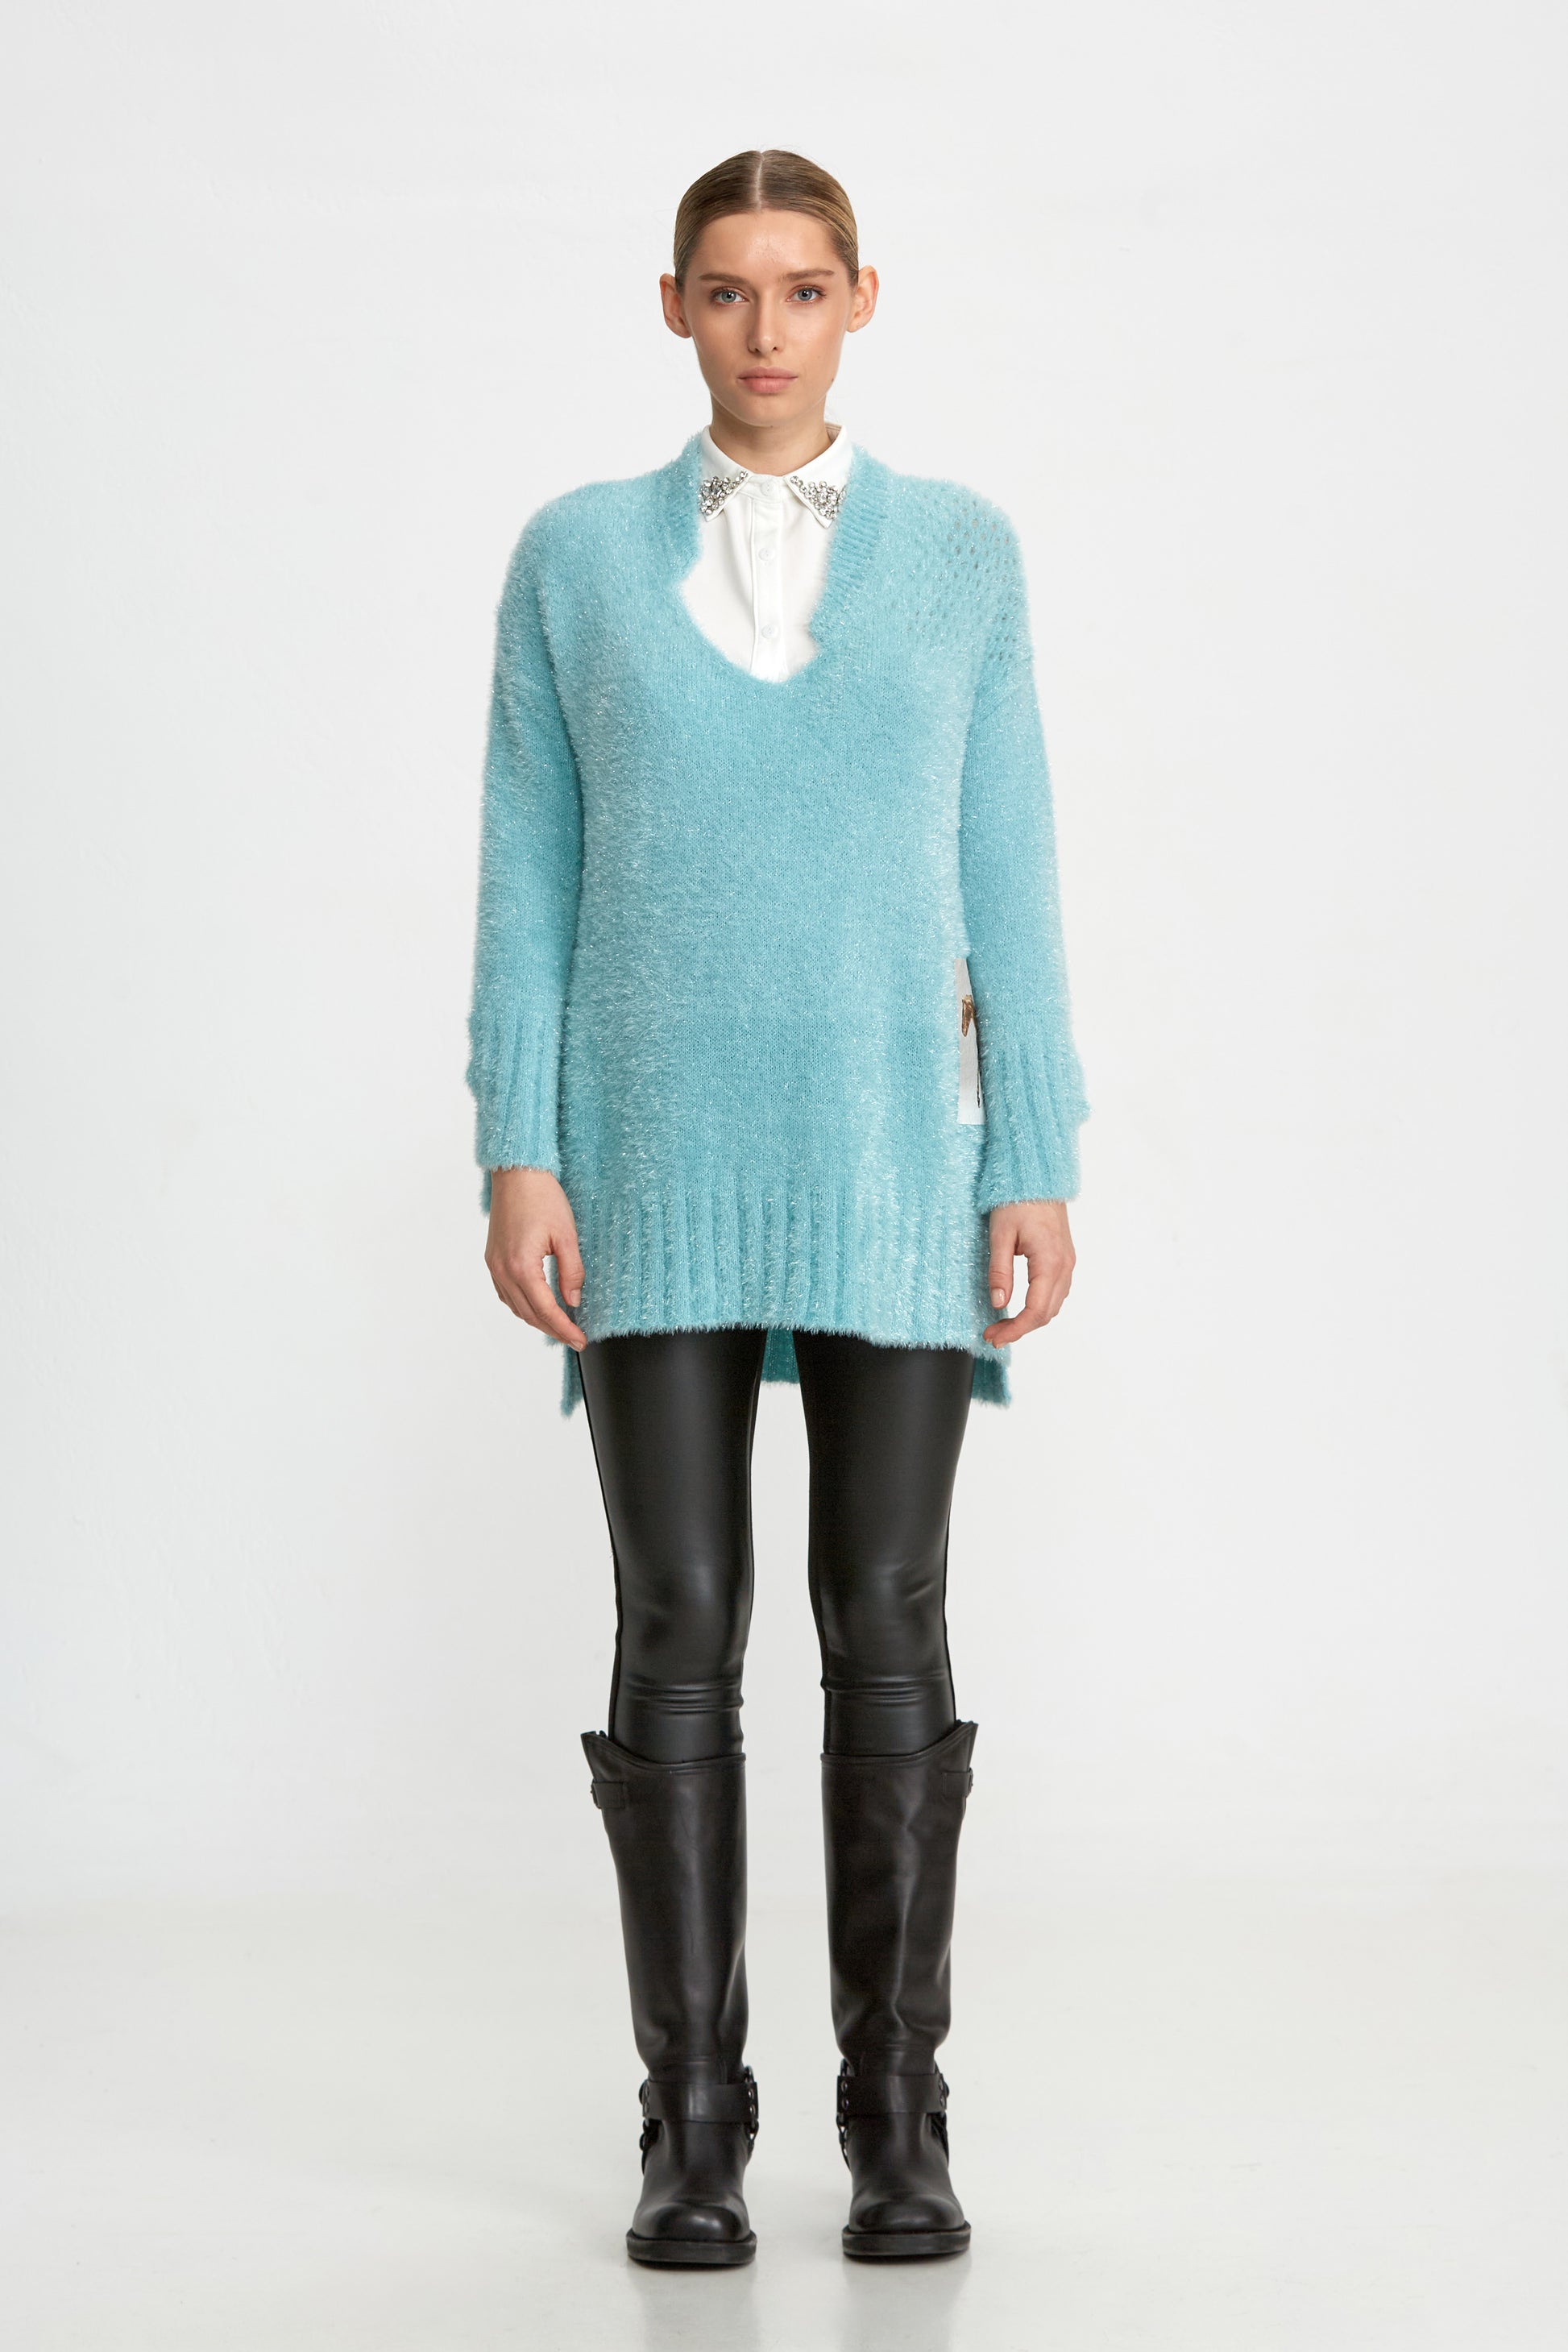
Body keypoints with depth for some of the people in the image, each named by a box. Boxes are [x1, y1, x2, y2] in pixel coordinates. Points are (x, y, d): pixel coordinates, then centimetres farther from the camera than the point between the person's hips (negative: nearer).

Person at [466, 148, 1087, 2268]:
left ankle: (897, 2120, 8)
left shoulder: (960, 547, 7)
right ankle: (694, 2128, 5)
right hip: (661, 1155, 0)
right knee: (681, 1629, -3)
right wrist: (516, 1158, -6)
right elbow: (530, 875, 4)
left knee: (887, 1627, 0)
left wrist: (1039, 1165, -3)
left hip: (896, 1152, 0)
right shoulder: (578, 557, 7)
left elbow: (1007, 871, 4)